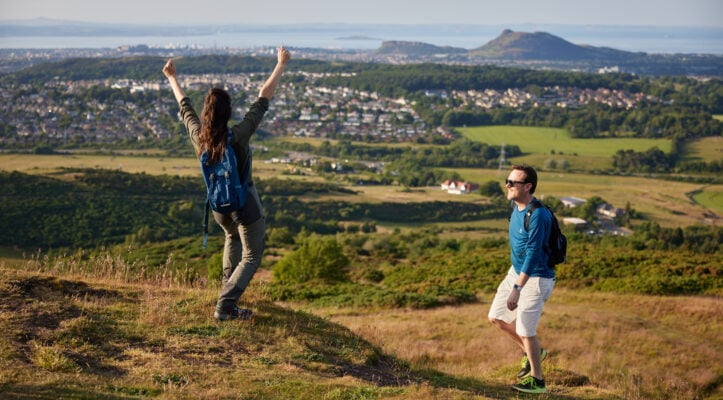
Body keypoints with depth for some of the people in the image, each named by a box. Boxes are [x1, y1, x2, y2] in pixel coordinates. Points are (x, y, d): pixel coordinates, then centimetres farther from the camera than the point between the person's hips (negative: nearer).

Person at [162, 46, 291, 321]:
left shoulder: (197, 134, -16)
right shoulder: (238, 136, -28)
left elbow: (184, 104, 1)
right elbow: (264, 98, -24)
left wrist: (172, 78, 18)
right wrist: (281, 65, -18)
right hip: (245, 202, -5)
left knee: (233, 237, 37)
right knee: (252, 256, 9)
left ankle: (228, 287, 41)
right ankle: (225, 305, -6)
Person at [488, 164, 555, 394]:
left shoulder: (538, 215, -27)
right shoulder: (516, 206, 2)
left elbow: (533, 254, -30)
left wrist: (517, 288, -34)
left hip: (536, 278, -9)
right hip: (516, 272, 9)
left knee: (525, 330, -2)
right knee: (496, 317, 13)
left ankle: (537, 380, 17)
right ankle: (533, 353, 32)